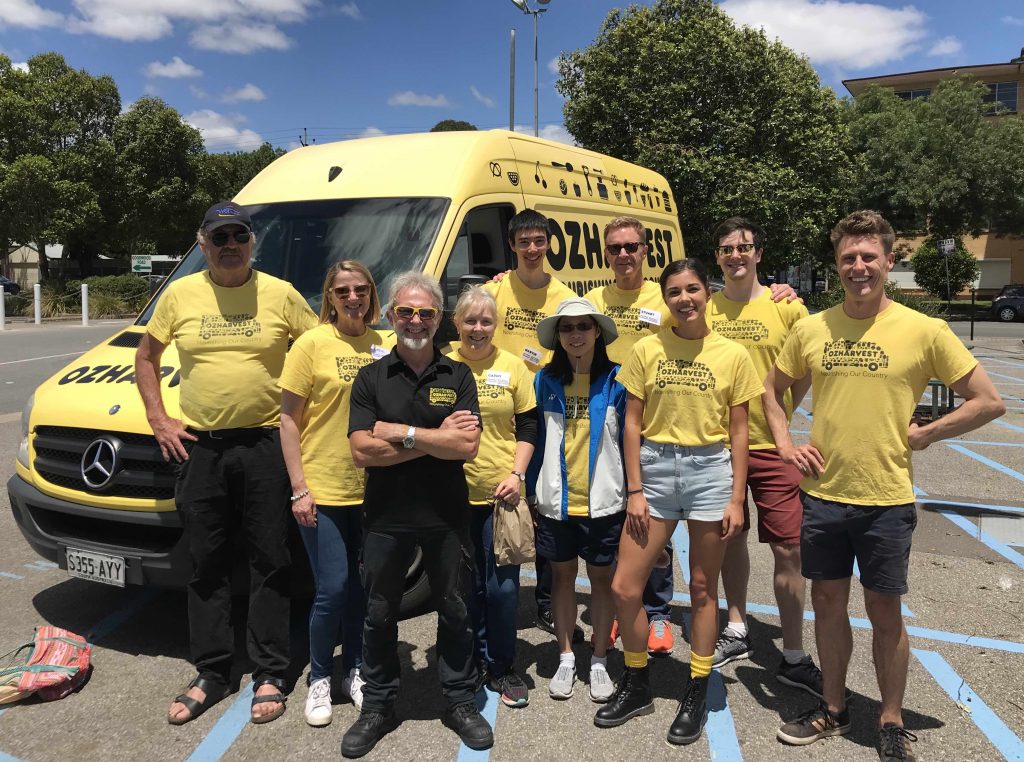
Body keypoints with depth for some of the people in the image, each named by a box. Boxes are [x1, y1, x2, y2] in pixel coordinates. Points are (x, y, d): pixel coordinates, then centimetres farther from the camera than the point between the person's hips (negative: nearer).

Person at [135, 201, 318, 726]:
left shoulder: (280, 295, -1)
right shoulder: (180, 295, 4)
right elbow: (145, 358, 15)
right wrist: (159, 420, 4)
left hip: (265, 445, -2)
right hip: (200, 447, 2)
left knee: (269, 563, 5)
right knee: (207, 565, 10)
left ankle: (269, 676, 18)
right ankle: (211, 676, 24)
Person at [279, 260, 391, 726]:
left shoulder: (381, 348, 5)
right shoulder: (311, 344, -6)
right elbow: (288, 420, -5)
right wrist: (299, 488, -10)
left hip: (371, 490, 4)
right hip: (323, 493, -4)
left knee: (360, 587, 13)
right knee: (332, 589, -2)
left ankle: (355, 671, 31)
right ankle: (319, 679, 20)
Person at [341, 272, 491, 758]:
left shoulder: (458, 376, 0)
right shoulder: (371, 378, 0)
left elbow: (468, 446, -13)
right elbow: (361, 452, -12)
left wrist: (401, 433, -16)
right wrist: (435, 438, -14)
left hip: (447, 515, 0)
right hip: (385, 517, 1)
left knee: (455, 612, 13)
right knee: (379, 615, 13)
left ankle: (460, 703, 31)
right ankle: (377, 706, 31)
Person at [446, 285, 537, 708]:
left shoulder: (513, 367, 4)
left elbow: (528, 426, 6)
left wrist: (517, 473, -5)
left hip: (501, 493, 0)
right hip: (454, 494, 0)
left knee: (503, 586, 2)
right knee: (468, 585, 11)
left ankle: (502, 667, 20)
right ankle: (476, 661, 29)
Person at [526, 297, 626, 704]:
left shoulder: (616, 380, -5)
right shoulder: (545, 381, 2)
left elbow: (629, 438, -2)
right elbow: (536, 439, 5)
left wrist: (634, 492, -4)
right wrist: (529, 491, 3)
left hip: (603, 501, -2)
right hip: (555, 501, 2)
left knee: (601, 578, 10)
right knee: (562, 576, 13)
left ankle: (599, 661, 26)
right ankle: (566, 659, 28)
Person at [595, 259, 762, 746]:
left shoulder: (732, 356, -1)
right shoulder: (646, 350, 2)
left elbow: (738, 432, 1)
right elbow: (632, 424, 2)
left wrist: (736, 499, -3)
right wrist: (634, 491, -2)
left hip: (709, 469, -1)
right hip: (654, 468, 2)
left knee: (703, 589, 9)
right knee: (623, 588, 2)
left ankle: (697, 694, 26)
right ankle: (636, 686, 24)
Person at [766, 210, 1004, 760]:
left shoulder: (923, 331, -8)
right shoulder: (811, 329, 2)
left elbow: (989, 402, -3)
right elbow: (773, 389, 16)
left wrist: (923, 435, -7)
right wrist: (784, 444, 4)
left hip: (886, 498, -3)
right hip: (823, 493, 3)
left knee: (884, 611, 9)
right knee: (828, 602, 14)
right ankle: (833, 709, 33)